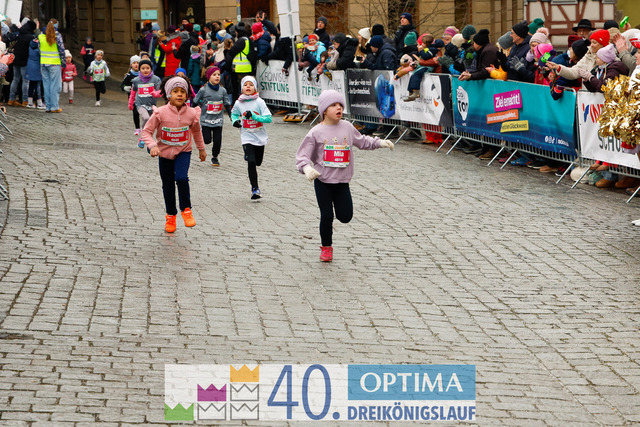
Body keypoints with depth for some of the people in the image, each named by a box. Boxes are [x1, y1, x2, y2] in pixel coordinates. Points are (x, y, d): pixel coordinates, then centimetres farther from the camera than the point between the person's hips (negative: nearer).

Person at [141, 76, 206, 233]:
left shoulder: (191, 114, -10)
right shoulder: (160, 113, -17)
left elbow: (196, 131, 10)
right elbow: (147, 131, -11)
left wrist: (201, 149, 23)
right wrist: (152, 146, -29)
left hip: (183, 152, 0)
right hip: (165, 153, 0)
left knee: (181, 178, -24)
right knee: (168, 185, 10)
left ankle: (186, 210, -4)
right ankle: (171, 215, 31)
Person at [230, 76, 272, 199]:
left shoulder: (259, 102, -7)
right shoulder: (238, 103, -1)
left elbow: (268, 118, -12)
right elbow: (234, 114, 20)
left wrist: (254, 116, -23)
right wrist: (235, 121, -2)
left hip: (260, 137, 1)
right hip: (247, 137, -1)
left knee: (257, 163, 11)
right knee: (251, 162, -15)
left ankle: (254, 184, 39)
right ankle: (255, 188, -12)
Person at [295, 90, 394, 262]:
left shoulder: (347, 127, 4)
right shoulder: (316, 132, -8)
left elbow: (362, 141, 22)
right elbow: (302, 155, -8)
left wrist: (380, 142, 12)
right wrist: (307, 168, -27)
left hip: (342, 182, 3)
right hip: (322, 181, -3)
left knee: (345, 217, 0)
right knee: (326, 216, -1)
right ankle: (326, 247, 19)